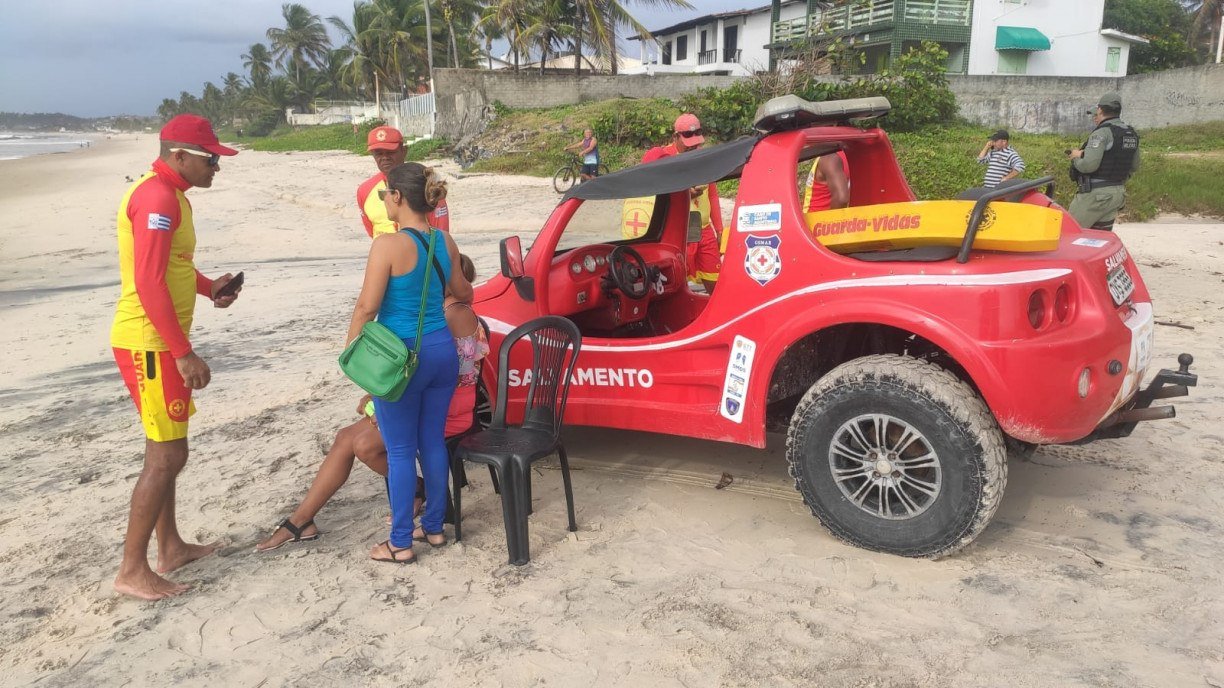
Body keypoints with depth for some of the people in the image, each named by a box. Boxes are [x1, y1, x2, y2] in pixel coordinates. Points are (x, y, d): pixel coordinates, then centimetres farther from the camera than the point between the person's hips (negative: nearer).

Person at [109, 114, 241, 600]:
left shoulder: (167, 194, 15)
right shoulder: (158, 198, -18)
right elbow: (149, 284, -24)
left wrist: (208, 286, 8)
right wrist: (184, 353, -24)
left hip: (158, 341, 11)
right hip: (149, 344, -11)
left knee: (167, 449, 17)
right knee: (167, 455, -5)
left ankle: (171, 547, 29)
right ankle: (132, 570, 5)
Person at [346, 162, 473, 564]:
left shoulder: (389, 245, -16)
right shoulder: (445, 243, 3)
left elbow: (367, 307, -15)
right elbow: (461, 293, 20)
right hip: (442, 350, 6)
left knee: (400, 451, 5)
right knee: (433, 443, 17)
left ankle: (400, 544, 16)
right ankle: (434, 526, 30)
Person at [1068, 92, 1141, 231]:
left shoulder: (1102, 132, -14)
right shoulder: (1132, 134, 13)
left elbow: (1089, 165, -24)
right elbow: (1135, 167, 20)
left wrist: (1076, 157, -5)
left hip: (1096, 194, -8)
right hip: (1119, 192, 9)